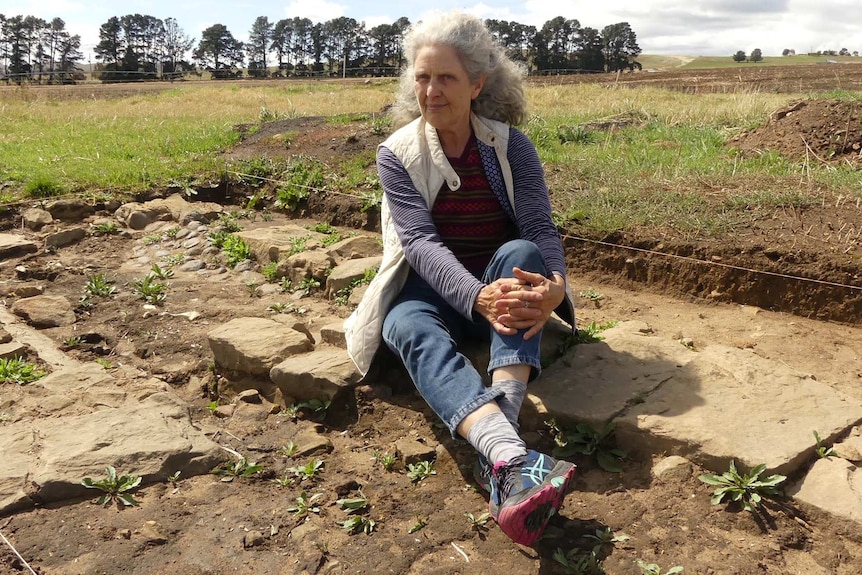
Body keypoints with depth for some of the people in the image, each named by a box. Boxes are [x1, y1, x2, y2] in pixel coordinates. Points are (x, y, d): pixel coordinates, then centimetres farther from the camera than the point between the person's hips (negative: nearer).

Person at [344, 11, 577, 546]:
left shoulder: (510, 145, -4)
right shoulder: (397, 153, -7)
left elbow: (541, 228, -15)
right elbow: (421, 242, -20)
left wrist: (555, 285, -39)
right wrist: (478, 298, -40)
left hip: (502, 283, 1)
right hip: (435, 289, -1)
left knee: (521, 252, -32)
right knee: (409, 327, -35)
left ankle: (501, 420, -48)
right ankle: (513, 457, -59)